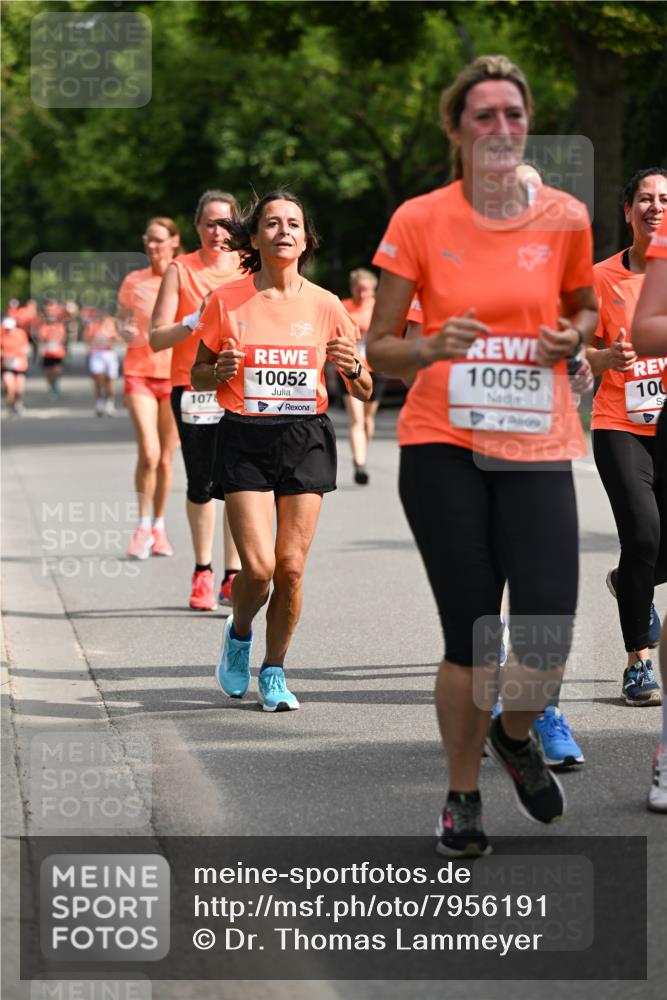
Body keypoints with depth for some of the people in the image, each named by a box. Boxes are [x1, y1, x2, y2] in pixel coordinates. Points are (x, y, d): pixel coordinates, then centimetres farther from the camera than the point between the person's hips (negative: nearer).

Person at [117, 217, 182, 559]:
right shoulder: (133, 281, 2)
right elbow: (121, 318, 13)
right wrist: (126, 331, -8)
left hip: (176, 376, 1)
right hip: (140, 372, -1)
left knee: (166, 457, 6)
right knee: (148, 453, -15)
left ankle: (159, 527, 22)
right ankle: (143, 527, 0)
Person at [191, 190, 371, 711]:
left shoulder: (324, 305, 3)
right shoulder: (227, 302, 0)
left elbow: (364, 391, 8)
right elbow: (198, 377, 8)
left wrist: (353, 367, -14)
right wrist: (221, 371, -14)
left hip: (306, 439, 1)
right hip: (245, 440, -1)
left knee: (291, 568, -4)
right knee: (258, 567, -11)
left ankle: (275, 671, 17)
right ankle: (239, 635, 22)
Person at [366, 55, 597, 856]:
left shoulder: (564, 219, 4)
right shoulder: (419, 221, -2)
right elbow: (378, 347, 3)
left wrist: (571, 338, -1)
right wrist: (433, 347, -18)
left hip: (538, 450, 1)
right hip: (443, 447, -1)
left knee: (547, 643, -8)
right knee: (469, 635, -2)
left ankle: (513, 735, 27)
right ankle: (462, 797, 20)